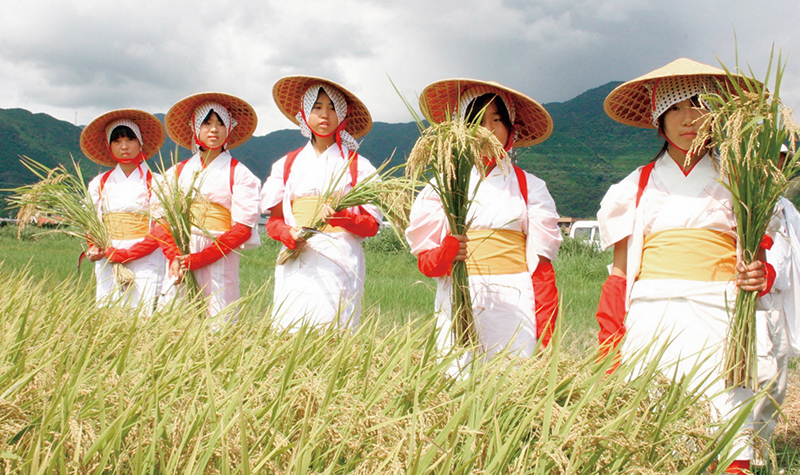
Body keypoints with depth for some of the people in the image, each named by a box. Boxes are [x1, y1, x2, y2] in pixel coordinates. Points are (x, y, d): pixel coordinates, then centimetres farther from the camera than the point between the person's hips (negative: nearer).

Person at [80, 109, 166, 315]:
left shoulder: (155, 183, 0)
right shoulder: (99, 184, 13)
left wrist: (122, 254, -14)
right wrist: (94, 249, -8)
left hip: (145, 266, -3)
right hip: (107, 268, 3)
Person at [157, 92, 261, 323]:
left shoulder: (239, 174, 3)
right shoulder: (177, 172, 13)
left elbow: (242, 229, -6)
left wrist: (196, 259, -12)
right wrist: (174, 257, -11)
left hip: (218, 259, -3)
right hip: (179, 259, 3)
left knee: (218, 323, -6)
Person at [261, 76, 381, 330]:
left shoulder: (358, 166, 7)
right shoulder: (287, 165, 14)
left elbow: (371, 224, 2)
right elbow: (274, 221, 13)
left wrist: (340, 217, -17)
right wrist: (291, 235, -8)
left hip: (340, 262, -2)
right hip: (297, 265, 2)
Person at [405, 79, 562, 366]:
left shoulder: (528, 186, 9)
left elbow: (541, 265, 4)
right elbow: (424, 259, 7)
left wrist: (546, 332, -5)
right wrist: (447, 254, -15)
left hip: (515, 304, 0)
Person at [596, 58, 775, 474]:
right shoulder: (638, 185, 14)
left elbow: (757, 259, 14)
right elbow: (621, 269, 11)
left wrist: (759, 276, -10)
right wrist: (609, 340, 3)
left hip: (717, 316, 0)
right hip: (651, 319, 1)